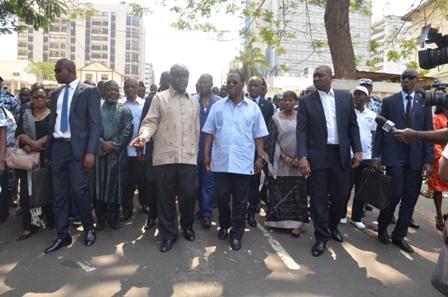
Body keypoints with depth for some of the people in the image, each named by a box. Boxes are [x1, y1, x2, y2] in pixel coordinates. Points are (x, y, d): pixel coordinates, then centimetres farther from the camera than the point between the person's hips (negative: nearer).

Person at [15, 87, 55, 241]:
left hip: (47, 157, -3)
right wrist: (32, 143, -18)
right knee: (27, 191, 2)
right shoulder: (25, 115, 12)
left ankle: (52, 220, 18)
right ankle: (29, 226, 9)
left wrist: (34, 145, -18)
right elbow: (19, 134, 1)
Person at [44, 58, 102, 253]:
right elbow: (52, 122, 16)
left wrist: (91, 151, -17)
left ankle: (89, 229, 17)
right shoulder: (56, 94, 16)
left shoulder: (89, 91, -2)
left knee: (79, 190, -5)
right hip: (58, 147, 6)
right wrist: (47, 150, 12)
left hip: (78, 147, -6)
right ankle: (63, 235, 19)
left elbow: (95, 123, -9)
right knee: (59, 193, 7)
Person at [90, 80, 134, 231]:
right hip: (98, 152, 1)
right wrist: (102, 143, -14)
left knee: (115, 185, 4)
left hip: (117, 154, -1)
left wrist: (113, 145, -12)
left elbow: (127, 132, -5)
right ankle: (100, 217, 17)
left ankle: (113, 216, 17)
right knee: (98, 184, 4)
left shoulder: (125, 111, 5)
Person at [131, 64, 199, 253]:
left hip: (188, 157, 2)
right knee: (165, 196, 6)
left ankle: (187, 226, 31)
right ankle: (169, 234, 22)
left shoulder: (194, 102, 15)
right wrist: (144, 136, -22)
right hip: (165, 156, -2)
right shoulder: (159, 98, 5)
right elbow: (151, 122, -2)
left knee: (188, 194, 4)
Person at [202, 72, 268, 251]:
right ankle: (224, 226, 36)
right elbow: (209, 132, 5)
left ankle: (236, 234, 22)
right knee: (222, 197, 12)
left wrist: (260, 157, -2)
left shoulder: (253, 108, 2)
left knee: (240, 201, 7)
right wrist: (205, 154, 0)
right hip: (220, 162, 1)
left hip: (243, 163, -1)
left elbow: (258, 135, 3)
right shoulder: (217, 106, 5)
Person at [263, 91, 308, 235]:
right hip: (280, 162, 0)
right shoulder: (275, 118, 1)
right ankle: (279, 220, 17)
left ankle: (296, 223, 7)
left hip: (298, 162, 1)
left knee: (297, 193, 2)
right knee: (279, 193, 4)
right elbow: (272, 141, -3)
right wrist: (285, 157, -11)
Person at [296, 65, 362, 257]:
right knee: (319, 198, 3)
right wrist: (302, 156, -16)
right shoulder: (306, 101, 0)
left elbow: (353, 126, 9)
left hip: (340, 154, 3)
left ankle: (333, 226, 39)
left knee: (340, 194, 13)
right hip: (317, 155, -2)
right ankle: (321, 236, 19)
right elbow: (301, 131, -6)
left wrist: (357, 150, -1)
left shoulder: (346, 98, 7)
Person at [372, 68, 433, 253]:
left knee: (410, 198, 5)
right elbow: (380, 129, 2)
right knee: (395, 193, -7)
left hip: (416, 157, 3)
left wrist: (428, 160, -2)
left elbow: (428, 132, 6)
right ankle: (382, 227, 18)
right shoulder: (388, 102, 5)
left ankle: (399, 235, 20)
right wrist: (376, 156, -4)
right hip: (394, 155, -2)